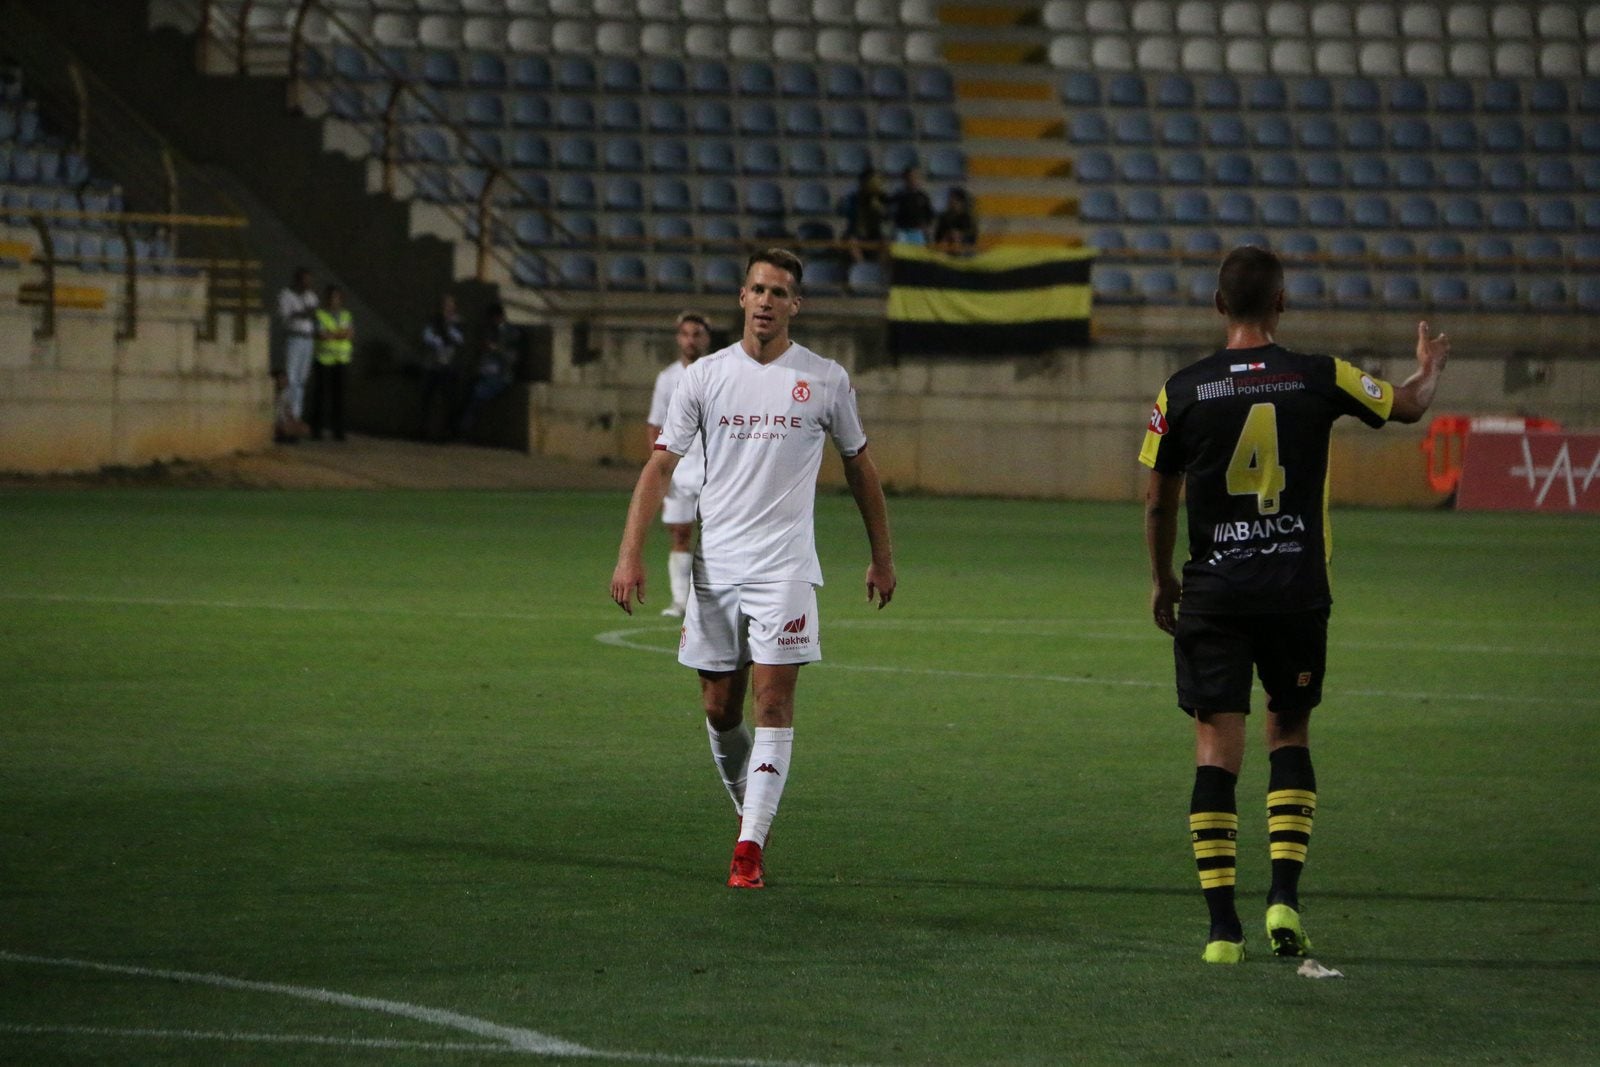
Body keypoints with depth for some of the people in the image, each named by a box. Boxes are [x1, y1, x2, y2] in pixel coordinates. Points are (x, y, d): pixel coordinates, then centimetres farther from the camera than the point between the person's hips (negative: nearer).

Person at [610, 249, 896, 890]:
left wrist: (882, 559, 15)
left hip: (785, 568, -2)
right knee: (720, 711, 6)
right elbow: (661, 466, 3)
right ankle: (749, 812, 28)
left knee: (773, 701, -11)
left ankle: (750, 845, -13)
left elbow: (859, 467, 14)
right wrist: (630, 554, -7)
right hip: (714, 566, 2)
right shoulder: (706, 376, 4)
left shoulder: (825, 380, 3)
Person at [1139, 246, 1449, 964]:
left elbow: (1158, 502, 5)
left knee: (1217, 749, 1)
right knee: (1290, 734, 17)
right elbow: (1408, 406, 15)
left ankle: (1223, 925, -4)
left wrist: (1161, 579, 20)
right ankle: (1285, 896, 2)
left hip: (1213, 594, -1)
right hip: (1297, 592, 1)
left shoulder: (1183, 391, -2)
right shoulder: (1319, 379, -2)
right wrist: (1430, 367, 38)